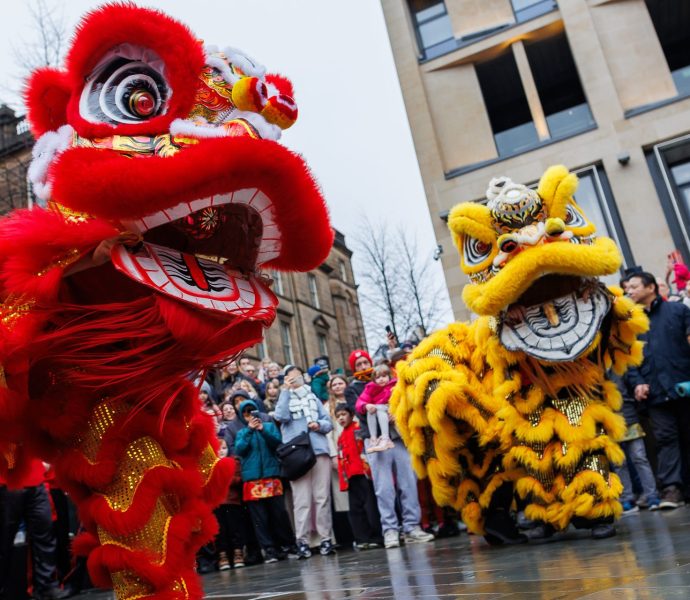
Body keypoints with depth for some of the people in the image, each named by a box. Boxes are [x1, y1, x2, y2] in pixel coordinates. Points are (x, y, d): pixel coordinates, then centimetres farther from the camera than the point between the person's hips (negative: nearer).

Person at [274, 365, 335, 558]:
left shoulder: (313, 397, 20)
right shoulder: (285, 398, 13)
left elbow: (328, 422, 15)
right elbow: (281, 416, -9)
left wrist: (320, 425, -7)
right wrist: (286, 390, -4)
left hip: (319, 450, 2)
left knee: (322, 497, 0)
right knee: (301, 499, -5)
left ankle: (326, 538, 5)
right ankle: (302, 541, 0)